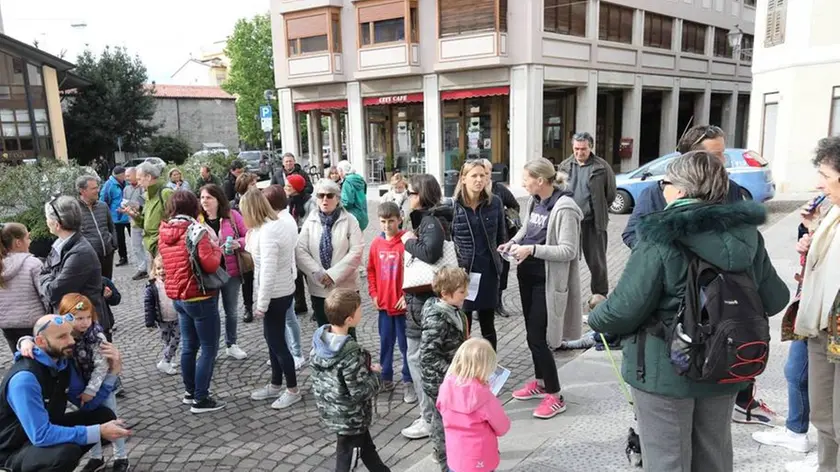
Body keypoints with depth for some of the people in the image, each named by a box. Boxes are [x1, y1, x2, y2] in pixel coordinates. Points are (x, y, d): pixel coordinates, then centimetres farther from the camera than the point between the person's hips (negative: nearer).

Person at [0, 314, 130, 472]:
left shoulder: (62, 362, -5)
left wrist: (112, 371, -12)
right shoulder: (25, 378, -30)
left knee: (105, 415, -4)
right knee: (67, 451, -35)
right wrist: (99, 432, -34)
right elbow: (40, 435, -34)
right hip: (15, 448, -8)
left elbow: (87, 403, 2)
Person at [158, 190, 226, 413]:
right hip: (200, 297, -8)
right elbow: (210, 265, -23)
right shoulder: (197, 231, -17)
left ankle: (190, 391, 29)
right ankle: (200, 399, 5)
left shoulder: (164, 233, 5)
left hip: (177, 296, 8)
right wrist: (217, 249, -4)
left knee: (189, 346, 18)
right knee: (209, 348, 1)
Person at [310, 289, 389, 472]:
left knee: (367, 446, 27)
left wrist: (365, 370, 4)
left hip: (329, 410, 8)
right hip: (349, 417, -8)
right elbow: (360, 392, -27)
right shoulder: (351, 352, -31)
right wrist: (374, 375, -9)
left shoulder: (320, 337, -8)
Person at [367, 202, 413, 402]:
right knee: (385, 343, 16)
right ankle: (386, 378, 30)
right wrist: (373, 293, 5)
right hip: (383, 303, 5)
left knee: (405, 344, 6)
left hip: (402, 303, -4)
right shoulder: (376, 243, 2)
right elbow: (371, 270, 12)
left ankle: (408, 382, 17)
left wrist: (407, 295, -13)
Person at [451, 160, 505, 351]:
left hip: (489, 270, 3)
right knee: (463, 326, 6)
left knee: (488, 325, 14)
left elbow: (501, 236, 10)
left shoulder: (494, 202, 1)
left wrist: (500, 259, 5)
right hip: (463, 271, -2)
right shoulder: (453, 205, -7)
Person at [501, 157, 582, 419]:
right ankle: (540, 382, 36)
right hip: (527, 275, 8)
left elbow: (569, 251, -23)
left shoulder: (564, 208, -20)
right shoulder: (533, 201, 5)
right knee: (532, 333, 18)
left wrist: (532, 249, -29)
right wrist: (513, 242, 2)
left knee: (537, 338, -4)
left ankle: (555, 396, 11)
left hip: (548, 280, -8)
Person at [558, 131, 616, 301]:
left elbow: (611, 194, 1)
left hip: (593, 221, -3)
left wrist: (598, 211, 5)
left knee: (596, 260, 8)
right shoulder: (565, 166, 5)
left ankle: (599, 293, 23)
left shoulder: (602, 167, -7)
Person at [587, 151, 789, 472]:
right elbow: (775, 300, 7)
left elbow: (625, 309, -22)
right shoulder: (748, 235, -3)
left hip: (666, 371, -6)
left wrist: (596, 318, -2)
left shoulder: (661, 241, -22)